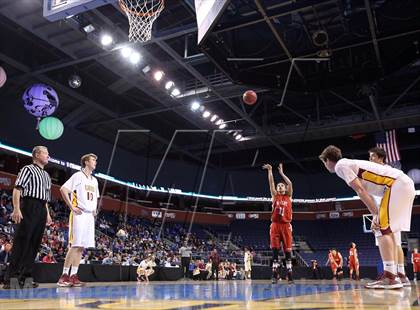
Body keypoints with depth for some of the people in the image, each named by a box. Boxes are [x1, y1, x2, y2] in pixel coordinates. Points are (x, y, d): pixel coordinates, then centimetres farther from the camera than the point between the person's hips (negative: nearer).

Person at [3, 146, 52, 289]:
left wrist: (47, 213, 18)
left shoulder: (46, 175, 23)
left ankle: (24, 276, 9)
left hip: (41, 210, 8)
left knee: (34, 244, 5)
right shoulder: (28, 169, 0)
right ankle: (11, 277, -4)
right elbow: (17, 189, -9)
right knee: (21, 242, -8)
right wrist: (16, 209, -19)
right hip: (29, 207, -7)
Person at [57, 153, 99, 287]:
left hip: (90, 216, 8)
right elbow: (63, 189, -12)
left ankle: (73, 276, 8)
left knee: (81, 247, 5)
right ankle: (64, 275, -5)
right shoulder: (78, 176, -4)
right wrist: (72, 207, -14)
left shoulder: (94, 180, 19)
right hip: (79, 214, -7)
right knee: (75, 245, -11)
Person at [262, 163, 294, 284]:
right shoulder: (275, 196, 12)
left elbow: (290, 184, -1)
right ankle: (275, 274, 2)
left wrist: (281, 172, 3)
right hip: (275, 225, 0)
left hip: (286, 225, 0)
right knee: (275, 251, -2)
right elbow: (271, 183, 2)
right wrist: (270, 171, -4)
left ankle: (289, 274, 7)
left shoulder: (288, 196, 12)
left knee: (288, 251, 1)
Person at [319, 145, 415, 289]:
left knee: (382, 229, -11)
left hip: (396, 184, -10)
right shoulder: (350, 164, 25)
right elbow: (366, 192, 21)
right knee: (387, 230, 12)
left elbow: (360, 191, -12)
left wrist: (376, 214, -12)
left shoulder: (340, 165, -4)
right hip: (405, 184, 10)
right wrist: (377, 215, 14)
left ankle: (389, 277, -15)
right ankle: (393, 275, 14)